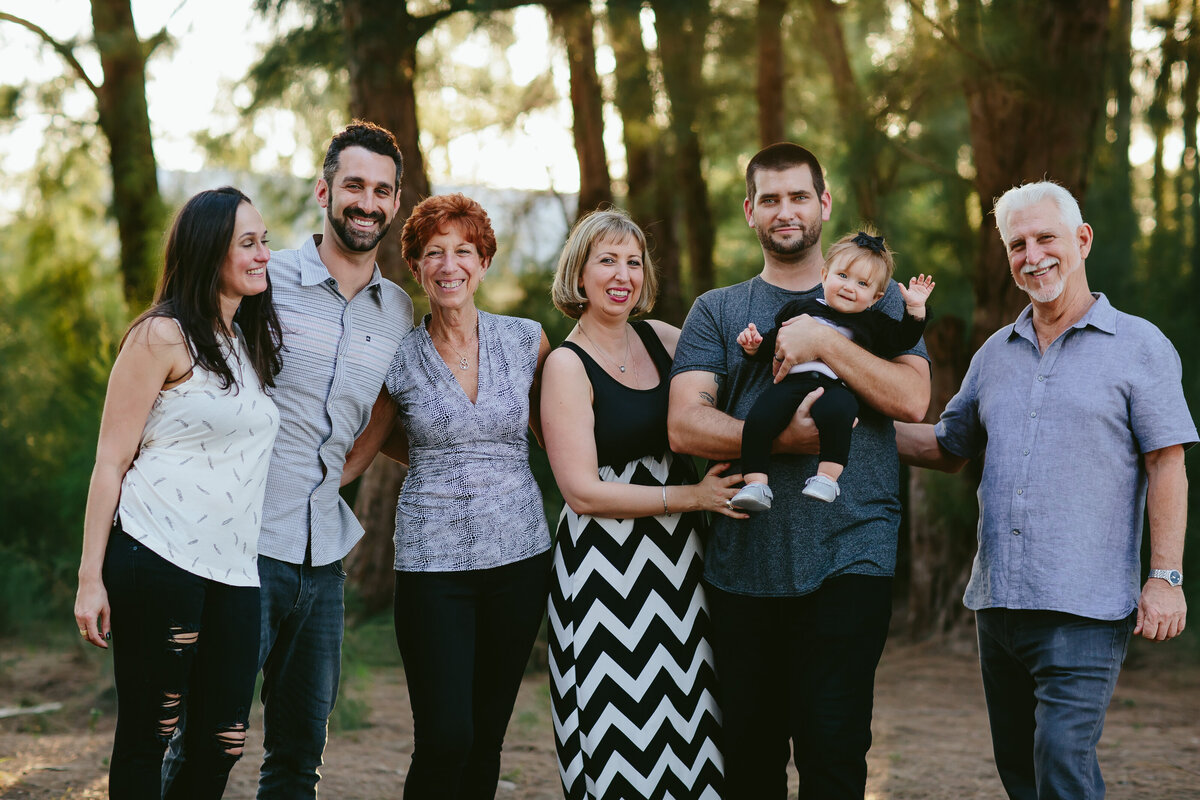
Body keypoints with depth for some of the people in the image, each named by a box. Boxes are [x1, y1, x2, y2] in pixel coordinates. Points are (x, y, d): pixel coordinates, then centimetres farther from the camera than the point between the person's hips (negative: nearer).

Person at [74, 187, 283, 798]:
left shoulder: (254, 340, 19)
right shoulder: (164, 336, -3)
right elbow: (111, 460, -5)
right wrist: (90, 578, -10)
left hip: (235, 568, 7)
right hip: (159, 558, -7)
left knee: (222, 742, 2)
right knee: (146, 736, 0)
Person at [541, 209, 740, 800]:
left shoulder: (662, 339, 10)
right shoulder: (567, 365, -6)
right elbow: (582, 491, -12)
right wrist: (692, 496, -14)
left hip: (678, 561, 5)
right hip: (604, 568, -5)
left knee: (691, 736, 6)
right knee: (622, 750, -5)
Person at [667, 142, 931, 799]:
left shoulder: (876, 301, 12)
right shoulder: (717, 312, 13)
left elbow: (912, 399, -4)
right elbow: (685, 425, -2)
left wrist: (824, 342, -13)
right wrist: (783, 437, -15)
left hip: (847, 563, -2)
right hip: (742, 565, 2)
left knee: (833, 747, -8)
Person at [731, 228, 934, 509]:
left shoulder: (871, 323, 24)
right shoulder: (801, 308, 27)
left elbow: (903, 339, 17)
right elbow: (773, 342, 28)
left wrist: (915, 308, 7)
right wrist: (754, 344, 9)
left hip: (836, 387, -2)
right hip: (791, 382, 2)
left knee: (836, 411, -39)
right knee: (758, 419, -26)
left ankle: (827, 477, -34)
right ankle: (756, 483, -21)